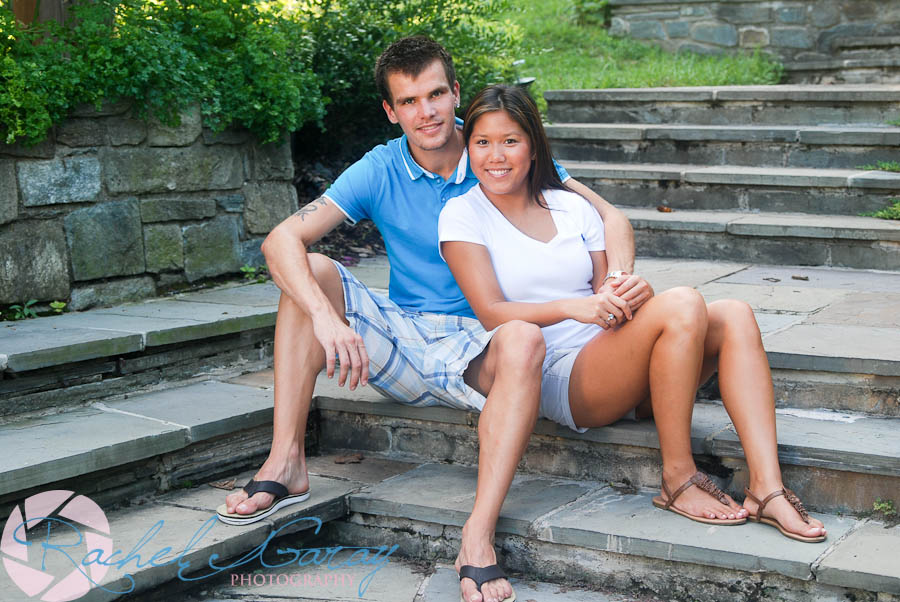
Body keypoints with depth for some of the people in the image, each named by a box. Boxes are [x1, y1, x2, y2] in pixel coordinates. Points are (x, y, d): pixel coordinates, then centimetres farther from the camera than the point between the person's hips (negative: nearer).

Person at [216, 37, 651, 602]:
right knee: (310, 272, -18)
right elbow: (282, 240, -13)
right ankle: (285, 463, -20)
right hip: (402, 338, 2)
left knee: (524, 339, -36)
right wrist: (326, 317, -31)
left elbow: (610, 217, -3)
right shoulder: (379, 172, -2)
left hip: (476, 346, -2)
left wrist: (620, 280, -26)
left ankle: (479, 539, -39)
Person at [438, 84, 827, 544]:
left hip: (611, 360, 6)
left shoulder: (572, 207, 16)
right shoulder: (463, 215, 2)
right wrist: (573, 307, -25)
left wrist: (619, 295, -12)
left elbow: (606, 292, 13)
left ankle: (766, 488, -27)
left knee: (734, 317, -18)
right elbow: (492, 314, -10)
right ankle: (678, 480, -20)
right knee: (682, 304, -28)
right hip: (558, 378, -6)